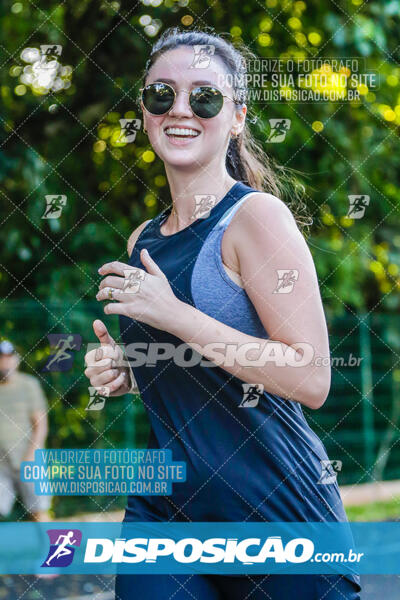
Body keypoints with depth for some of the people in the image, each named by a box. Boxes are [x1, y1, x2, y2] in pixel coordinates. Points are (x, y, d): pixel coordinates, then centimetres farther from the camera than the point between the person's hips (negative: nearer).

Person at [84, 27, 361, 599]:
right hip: (161, 503, 6)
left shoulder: (257, 216, -11)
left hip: (271, 502, -6)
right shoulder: (142, 240, 11)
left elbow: (311, 380, -20)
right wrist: (123, 373, 4)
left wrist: (174, 315, -22)